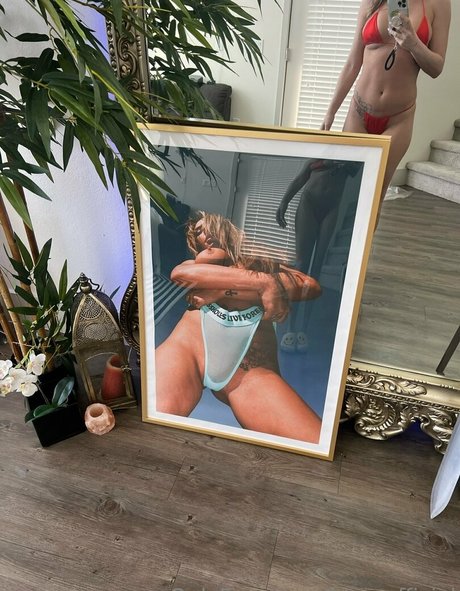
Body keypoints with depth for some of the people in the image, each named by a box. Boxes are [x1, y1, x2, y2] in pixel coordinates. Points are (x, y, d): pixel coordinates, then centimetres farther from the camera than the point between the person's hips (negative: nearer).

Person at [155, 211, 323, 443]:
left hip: (251, 369, 0)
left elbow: (311, 286, 9)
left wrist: (222, 291, 0)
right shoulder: (198, 262, 31)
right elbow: (179, 273, 3)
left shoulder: (261, 264, 31)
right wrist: (264, 283, -4)